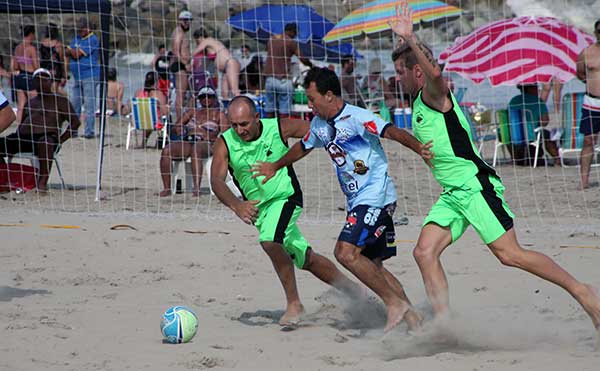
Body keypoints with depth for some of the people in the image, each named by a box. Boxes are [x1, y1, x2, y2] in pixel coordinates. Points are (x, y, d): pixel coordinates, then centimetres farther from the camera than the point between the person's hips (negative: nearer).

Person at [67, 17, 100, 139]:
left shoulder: (92, 40, -10)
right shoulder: (76, 38, 16)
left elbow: (77, 54, -15)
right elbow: (68, 53, 11)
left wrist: (69, 49, 3)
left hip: (89, 76, -8)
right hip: (77, 77, 8)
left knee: (89, 105, -7)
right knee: (74, 105, 10)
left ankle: (90, 131, -6)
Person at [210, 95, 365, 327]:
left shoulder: (278, 129, -15)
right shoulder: (225, 144, -12)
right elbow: (217, 180, -25)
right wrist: (236, 205, -43)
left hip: (286, 197, -4)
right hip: (257, 207, 4)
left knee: (270, 241, -30)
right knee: (305, 258, 13)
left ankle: (294, 303, -18)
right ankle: (348, 288, 33)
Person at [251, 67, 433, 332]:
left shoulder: (356, 117, -14)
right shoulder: (319, 124, 12)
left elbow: (391, 132, -28)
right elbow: (303, 147, 32)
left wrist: (418, 148, -45)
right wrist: (275, 167, 44)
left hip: (376, 196, -9)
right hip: (356, 201, 9)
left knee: (346, 252, -21)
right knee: (372, 265, 7)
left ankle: (394, 303, -15)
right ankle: (411, 316, 12)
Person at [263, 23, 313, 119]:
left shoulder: (271, 40, 14)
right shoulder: (291, 42, -4)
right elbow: (303, 59, -3)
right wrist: (311, 65, 16)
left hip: (269, 78, 5)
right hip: (283, 80, -5)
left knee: (269, 112, 5)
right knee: (284, 114, -4)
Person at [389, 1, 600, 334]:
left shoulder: (434, 94, -11)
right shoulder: (418, 104, 17)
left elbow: (436, 73, -36)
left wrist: (409, 38, -43)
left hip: (476, 186, -10)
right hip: (453, 194, 10)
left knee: (510, 254, -11)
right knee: (425, 251, -4)